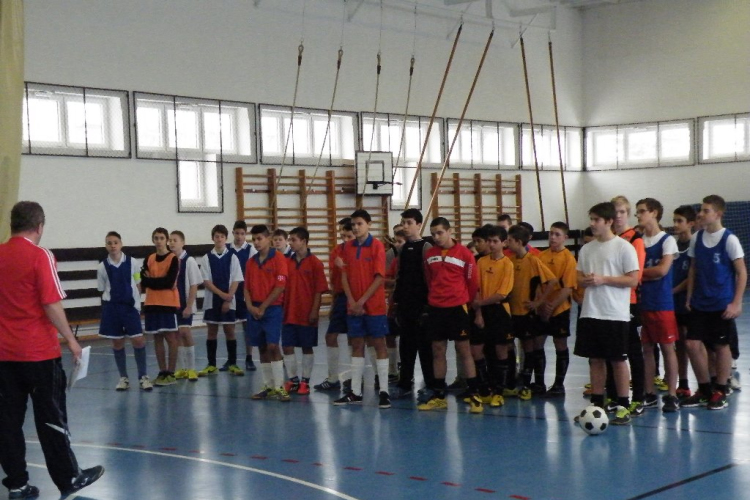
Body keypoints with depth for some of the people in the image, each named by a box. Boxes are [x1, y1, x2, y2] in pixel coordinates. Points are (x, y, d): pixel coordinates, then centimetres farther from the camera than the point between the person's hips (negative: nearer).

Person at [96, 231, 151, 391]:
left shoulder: (131, 263, -1)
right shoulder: (103, 267, -1)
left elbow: (138, 285, 5)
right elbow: (102, 291, 6)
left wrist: (135, 301, -1)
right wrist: (108, 303, 0)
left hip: (130, 306, -1)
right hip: (112, 308, 1)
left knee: (138, 340, -6)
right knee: (117, 342, 6)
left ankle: (143, 376, 6)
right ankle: (123, 378, 17)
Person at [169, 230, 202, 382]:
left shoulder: (189, 261, -8)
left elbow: (194, 286, -8)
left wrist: (189, 306, -12)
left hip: (185, 305, -4)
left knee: (185, 332, -10)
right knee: (177, 335, 7)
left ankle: (191, 368, 0)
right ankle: (182, 369, 15)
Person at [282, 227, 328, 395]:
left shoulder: (314, 263, -6)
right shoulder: (288, 263, 8)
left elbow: (319, 289, -7)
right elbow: (284, 287, 11)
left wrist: (314, 311, -13)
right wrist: (282, 308, 5)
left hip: (307, 314, -5)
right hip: (289, 313, 5)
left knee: (307, 347, 5)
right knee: (287, 346, 3)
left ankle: (305, 381, 13)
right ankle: (293, 380, 15)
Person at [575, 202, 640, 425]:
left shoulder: (624, 247, -6)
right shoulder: (587, 249, 11)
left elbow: (633, 280, -10)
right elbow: (579, 278, 16)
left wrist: (603, 279, -16)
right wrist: (586, 280, -7)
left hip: (615, 314, -5)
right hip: (590, 313, 5)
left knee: (618, 360, 0)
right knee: (595, 359, 9)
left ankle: (623, 407, 7)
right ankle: (597, 404, 17)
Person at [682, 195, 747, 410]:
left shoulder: (729, 239, -9)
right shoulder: (696, 238, 5)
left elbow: (742, 273, -7)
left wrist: (736, 303, -12)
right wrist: (690, 297, 8)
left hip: (722, 304, -4)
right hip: (700, 304, 4)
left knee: (721, 346, 4)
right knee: (693, 344, -1)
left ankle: (721, 392, 18)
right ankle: (704, 390, 15)